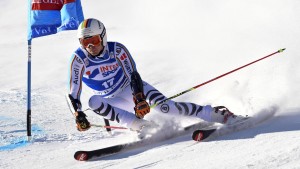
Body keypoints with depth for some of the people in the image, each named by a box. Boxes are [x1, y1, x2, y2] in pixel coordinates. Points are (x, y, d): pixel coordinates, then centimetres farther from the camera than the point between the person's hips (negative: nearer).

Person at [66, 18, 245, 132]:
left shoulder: (117, 49, -21)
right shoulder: (79, 59, -20)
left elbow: (133, 75, -21)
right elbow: (73, 94, -20)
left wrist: (139, 98, -37)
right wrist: (78, 115, -36)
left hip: (132, 88, -2)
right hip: (113, 101, 2)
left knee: (164, 107, -26)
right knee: (94, 102, -31)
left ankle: (216, 114, -15)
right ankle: (139, 125, -30)